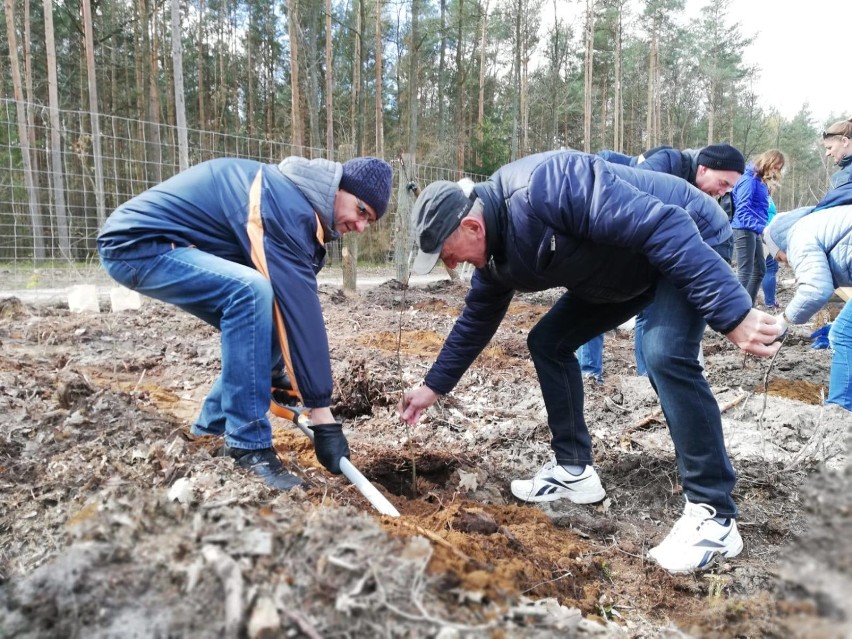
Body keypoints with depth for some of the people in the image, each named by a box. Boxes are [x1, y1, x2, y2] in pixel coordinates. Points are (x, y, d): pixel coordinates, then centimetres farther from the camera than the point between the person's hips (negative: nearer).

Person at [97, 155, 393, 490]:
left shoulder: (295, 201, 7)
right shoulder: (287, 203, -25)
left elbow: (291, 305, 11)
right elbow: (300, 308, -28)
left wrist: (276, 373, 11)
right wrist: (322, 414, -25)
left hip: (171, 247, 10)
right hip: (135, 243, -10)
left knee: (262, 324, 3)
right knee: (252, 292, -30)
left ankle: (209, 433, 15)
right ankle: (249, 448, -23)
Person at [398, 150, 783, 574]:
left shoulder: (544, 188, -35)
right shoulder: (497, 253, -6)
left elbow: (663, 226, -37)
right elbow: (477, 320, 10)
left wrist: (733, 312, -38)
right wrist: (433, 387, 14)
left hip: (687, 242, -8)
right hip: (622, 270, 9)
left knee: (664, 355, -29)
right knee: (547, 342, 4)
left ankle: (714, 516, -16)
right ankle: (573, 470, 12)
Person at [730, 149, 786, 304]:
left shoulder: (761, 181, 17)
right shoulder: (749, 179, -13)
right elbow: (743, 209, -21)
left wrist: (761, 229, 7)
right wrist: (761, 227, -29)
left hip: (754, 231, 10)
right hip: (744, 230, -10)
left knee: (760, 270, 14)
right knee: (745, 272, -11)